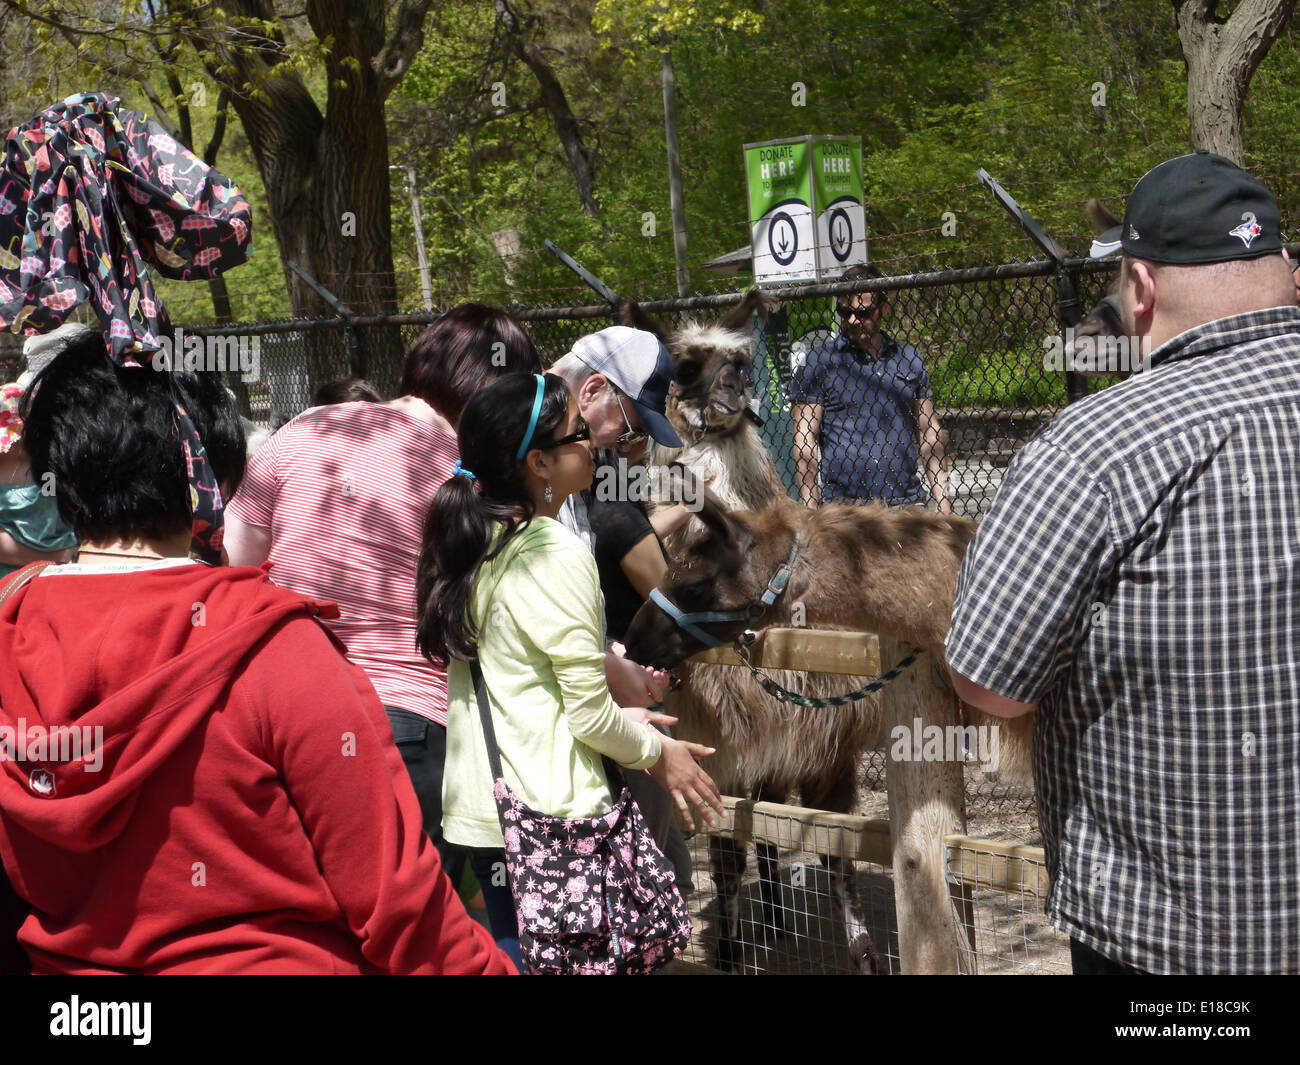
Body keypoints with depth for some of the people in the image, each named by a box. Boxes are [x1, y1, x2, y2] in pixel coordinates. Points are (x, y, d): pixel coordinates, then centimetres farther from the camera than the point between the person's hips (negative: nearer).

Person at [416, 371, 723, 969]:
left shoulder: (476, 546, 8)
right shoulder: (557, 556, -16)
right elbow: (588, 713, -14)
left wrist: (619, 719, 17)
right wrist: (656, 751, 4)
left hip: (476, 805, 8)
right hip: (546, 811, -8)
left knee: (510, 956, 16)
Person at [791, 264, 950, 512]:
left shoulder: (909, 359, 13)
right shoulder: (818, 362, 3)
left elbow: (929, 436, 15)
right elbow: (804, 441, -1)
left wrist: (943, 501, 6)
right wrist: (812, 512, -8)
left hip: (907, 502, 3)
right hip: (844, 507, -3)